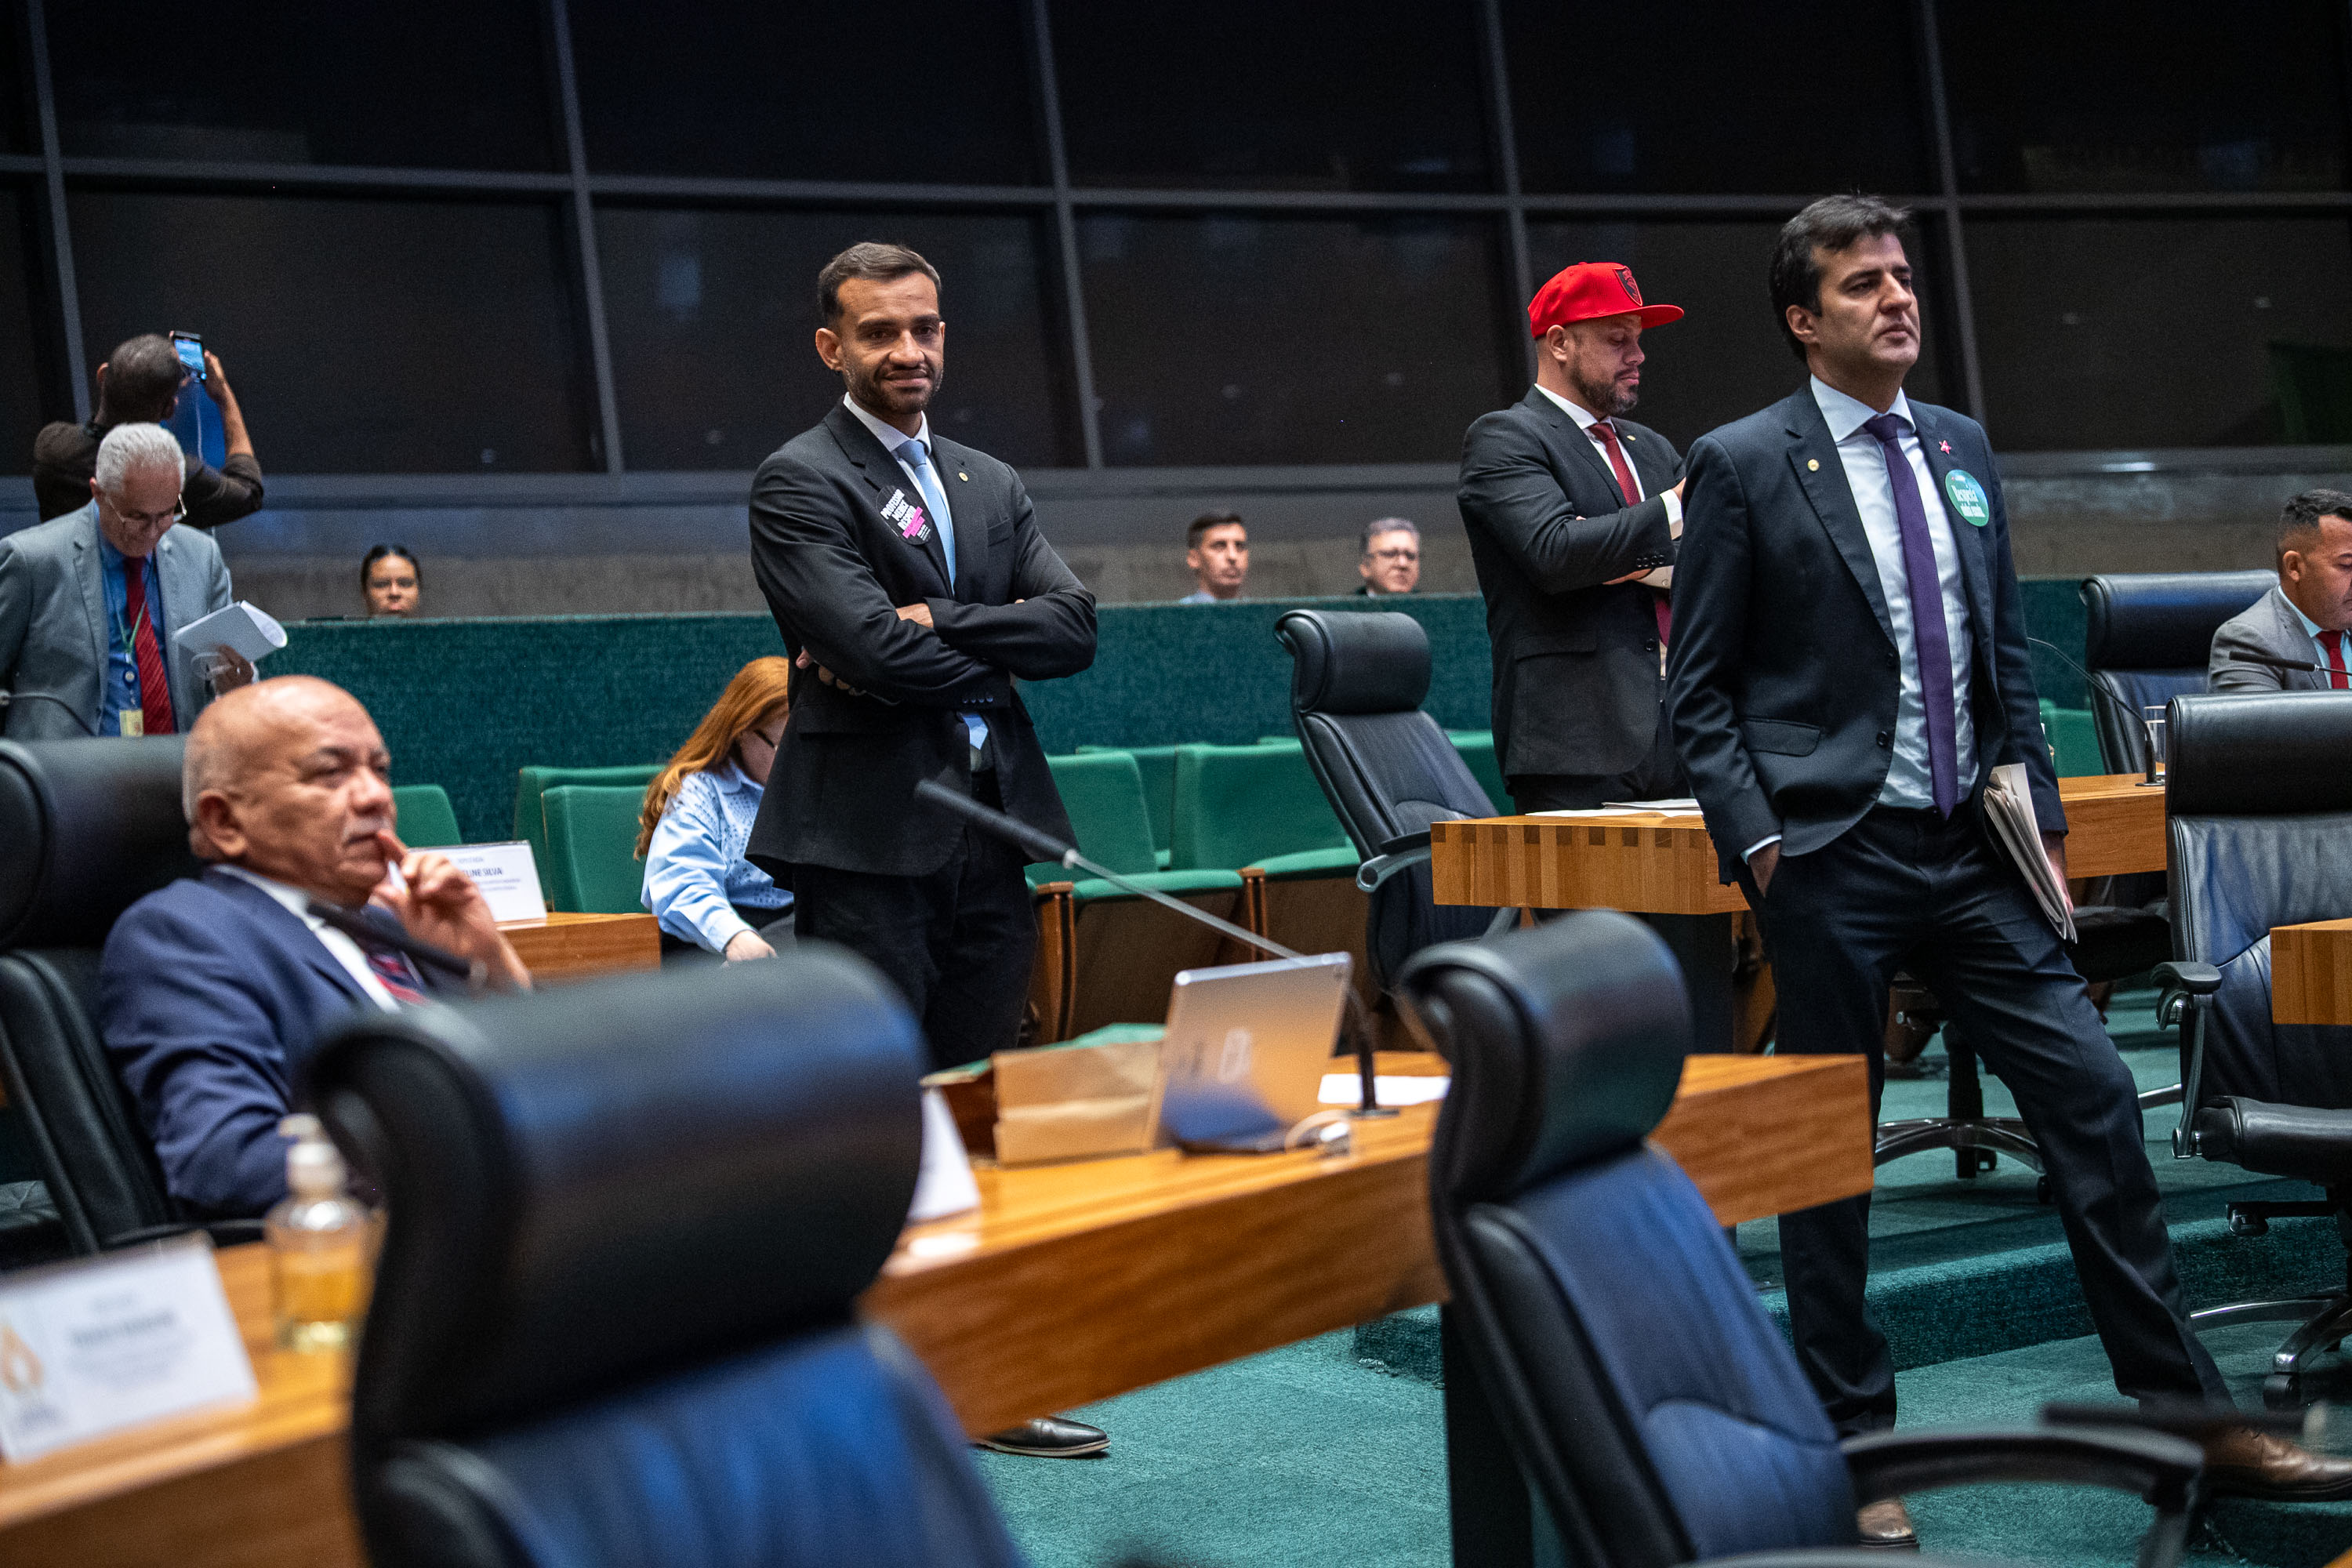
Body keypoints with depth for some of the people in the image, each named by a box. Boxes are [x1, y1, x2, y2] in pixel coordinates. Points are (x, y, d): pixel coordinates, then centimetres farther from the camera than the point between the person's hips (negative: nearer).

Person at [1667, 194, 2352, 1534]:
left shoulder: (1963, 448, 13)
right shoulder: (1743, 465, -3)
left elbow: (2010, 651, 17)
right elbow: (1701, 687, -3)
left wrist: (2044, 815, 10)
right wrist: (1756, 842, -12)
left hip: (1976, 851, 5)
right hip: (1834, 858, -5)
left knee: (2097, 1103, 1)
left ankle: (2190, 1423, 11)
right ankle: (1854, 1446, 17)